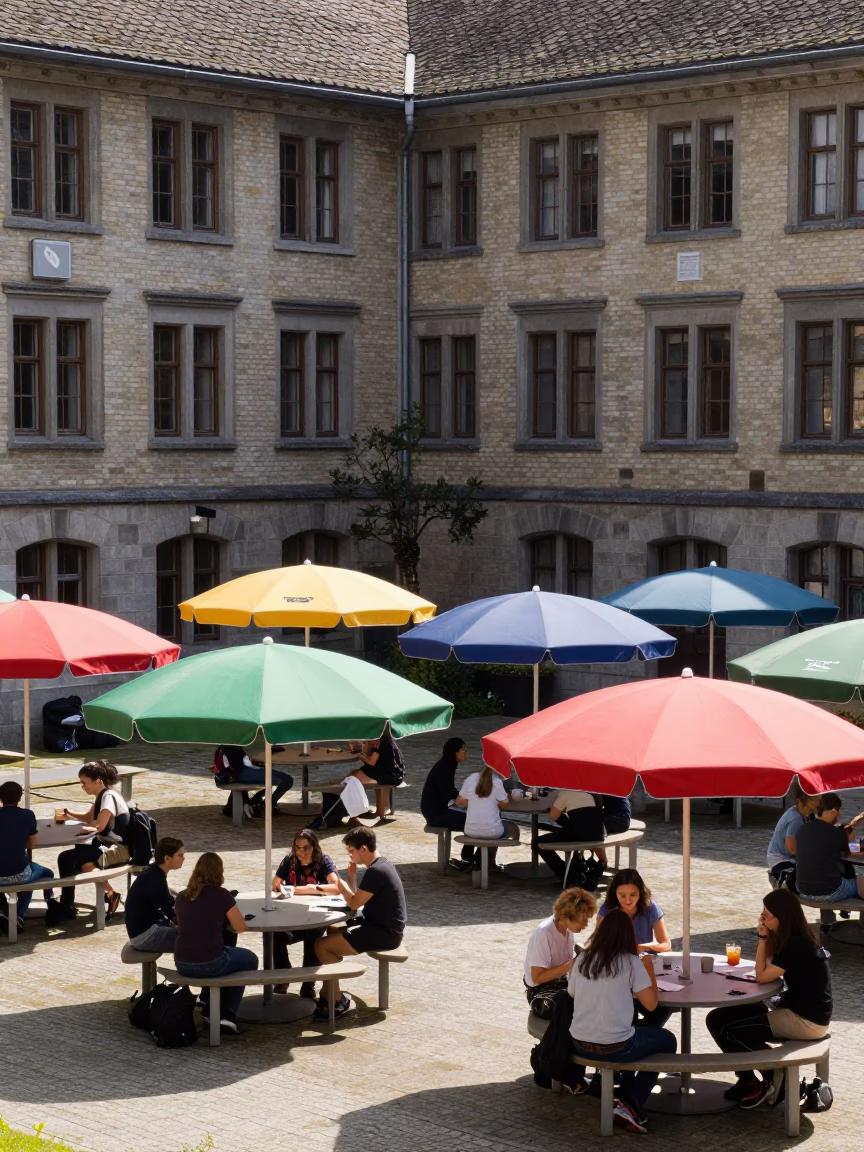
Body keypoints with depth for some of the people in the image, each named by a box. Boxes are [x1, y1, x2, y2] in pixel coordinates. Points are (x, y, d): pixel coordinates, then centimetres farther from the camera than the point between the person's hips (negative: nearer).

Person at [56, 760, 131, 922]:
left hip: (117, 849, -10)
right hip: (107, 844, 10)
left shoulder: (109, 796, -17)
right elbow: (89, 817, 25)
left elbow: (99, 826, -26)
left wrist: (87, 826, -9)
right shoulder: (101, 796, 12)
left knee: (67, 858, -18)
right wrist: (70, 814, 10)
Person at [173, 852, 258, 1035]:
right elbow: (240, 927, 0)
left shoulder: (182, 897, 6)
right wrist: (230, 911, 19)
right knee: (249, 960, 25)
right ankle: (227, 1015, 15)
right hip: (210, 964, -5)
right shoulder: (221, 896, -8)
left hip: (182, 965, 5)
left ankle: (211, 1009, 33)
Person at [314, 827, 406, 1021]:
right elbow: (358, 900, 14)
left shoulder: (376, 871, -20)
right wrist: (351, 877, 3)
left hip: (383, 934, -11)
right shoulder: (380, 865, 13)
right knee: (332, 932, 22)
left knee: (322, 945, -13)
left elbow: (353, 903, -15)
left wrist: (339, 881, 0)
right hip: (382, 926, 11)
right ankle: (330, 994, 18)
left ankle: (339, 1001, -4)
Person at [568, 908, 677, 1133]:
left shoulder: (582, 960, 4)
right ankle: (632, 1105, 12)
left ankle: (623, 1099, 25)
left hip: (580, 1045, 6)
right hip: (613, 1047, -5)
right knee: (667, 1040, 22)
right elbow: (651, 1004, -7)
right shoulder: (631, 962, -8)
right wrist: (649, 970, 7)